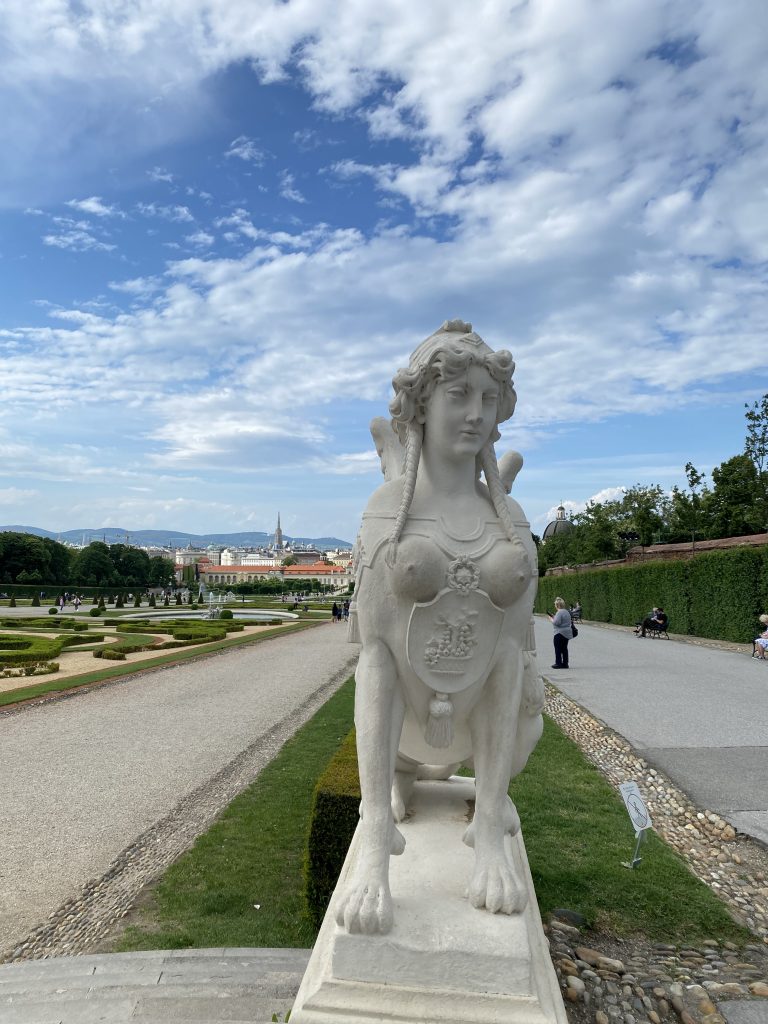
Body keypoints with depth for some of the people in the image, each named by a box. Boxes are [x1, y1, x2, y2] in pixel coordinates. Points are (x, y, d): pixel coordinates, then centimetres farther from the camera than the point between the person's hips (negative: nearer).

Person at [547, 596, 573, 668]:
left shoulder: (559, 612, -17)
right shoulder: (567, 612, 13)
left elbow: (556, 622, -24)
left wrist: (550, 618, -7)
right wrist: (554, 617, 17)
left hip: (560, 633, -9)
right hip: (567, 633, 9)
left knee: (558, 649, -1)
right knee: (564, 648, 13)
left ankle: (558, 663, 0)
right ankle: (565, 663, 16)